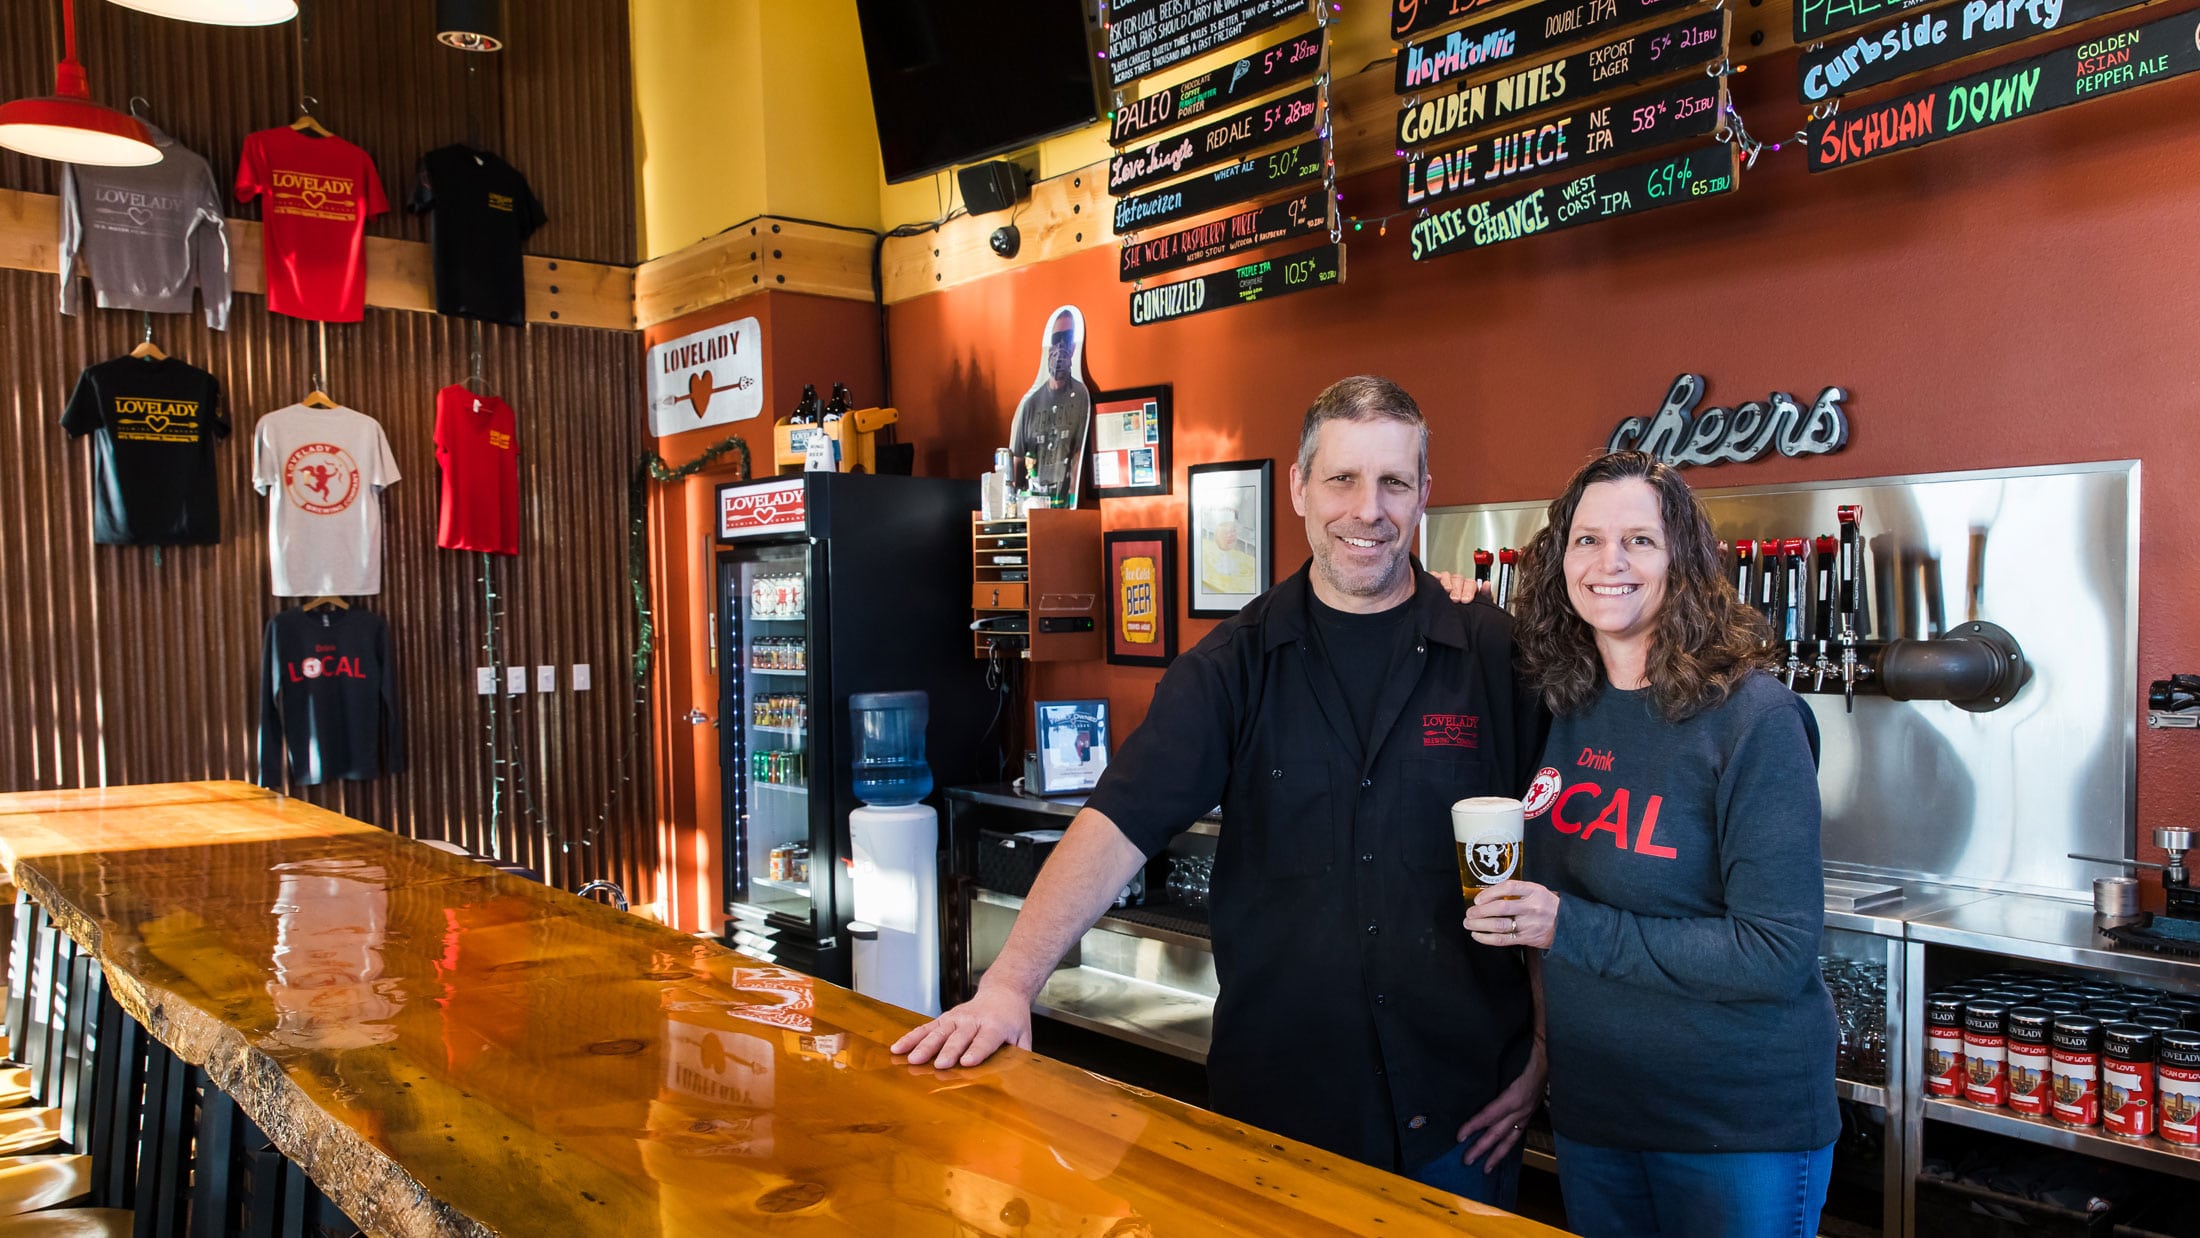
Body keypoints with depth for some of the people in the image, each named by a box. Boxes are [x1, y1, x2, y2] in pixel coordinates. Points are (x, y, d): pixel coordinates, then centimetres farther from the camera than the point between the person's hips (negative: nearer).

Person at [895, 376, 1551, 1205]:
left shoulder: (1496, 656, -4)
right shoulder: (1238, 662, -4)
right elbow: (1118, 824, -11)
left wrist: (1542, 1053, -1)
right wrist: (1010, 983, -21)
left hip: (1459, 1107, 0)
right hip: (1274, 1097, 0)